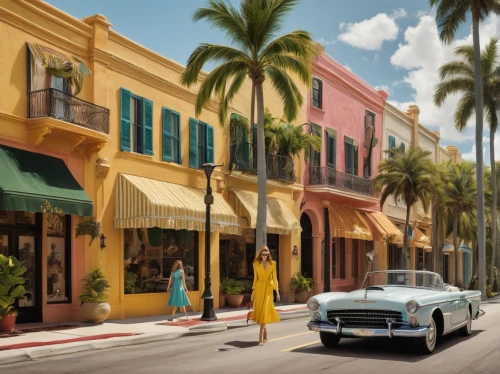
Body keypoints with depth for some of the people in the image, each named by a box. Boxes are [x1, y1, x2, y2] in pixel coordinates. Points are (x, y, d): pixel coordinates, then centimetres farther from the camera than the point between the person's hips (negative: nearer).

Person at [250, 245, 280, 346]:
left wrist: (277, 292, 2)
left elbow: (274, 278, 6)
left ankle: (261, 337, -10)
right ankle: (265, 331, 27)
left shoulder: (272, 264, 4)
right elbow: (255, 278, 9)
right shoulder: (256, 264, 5)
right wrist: (253, 292, 6)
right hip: (259, 288, 1)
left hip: (268, 289, -1)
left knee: (264, 310, -11)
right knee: (259, 310, 3)